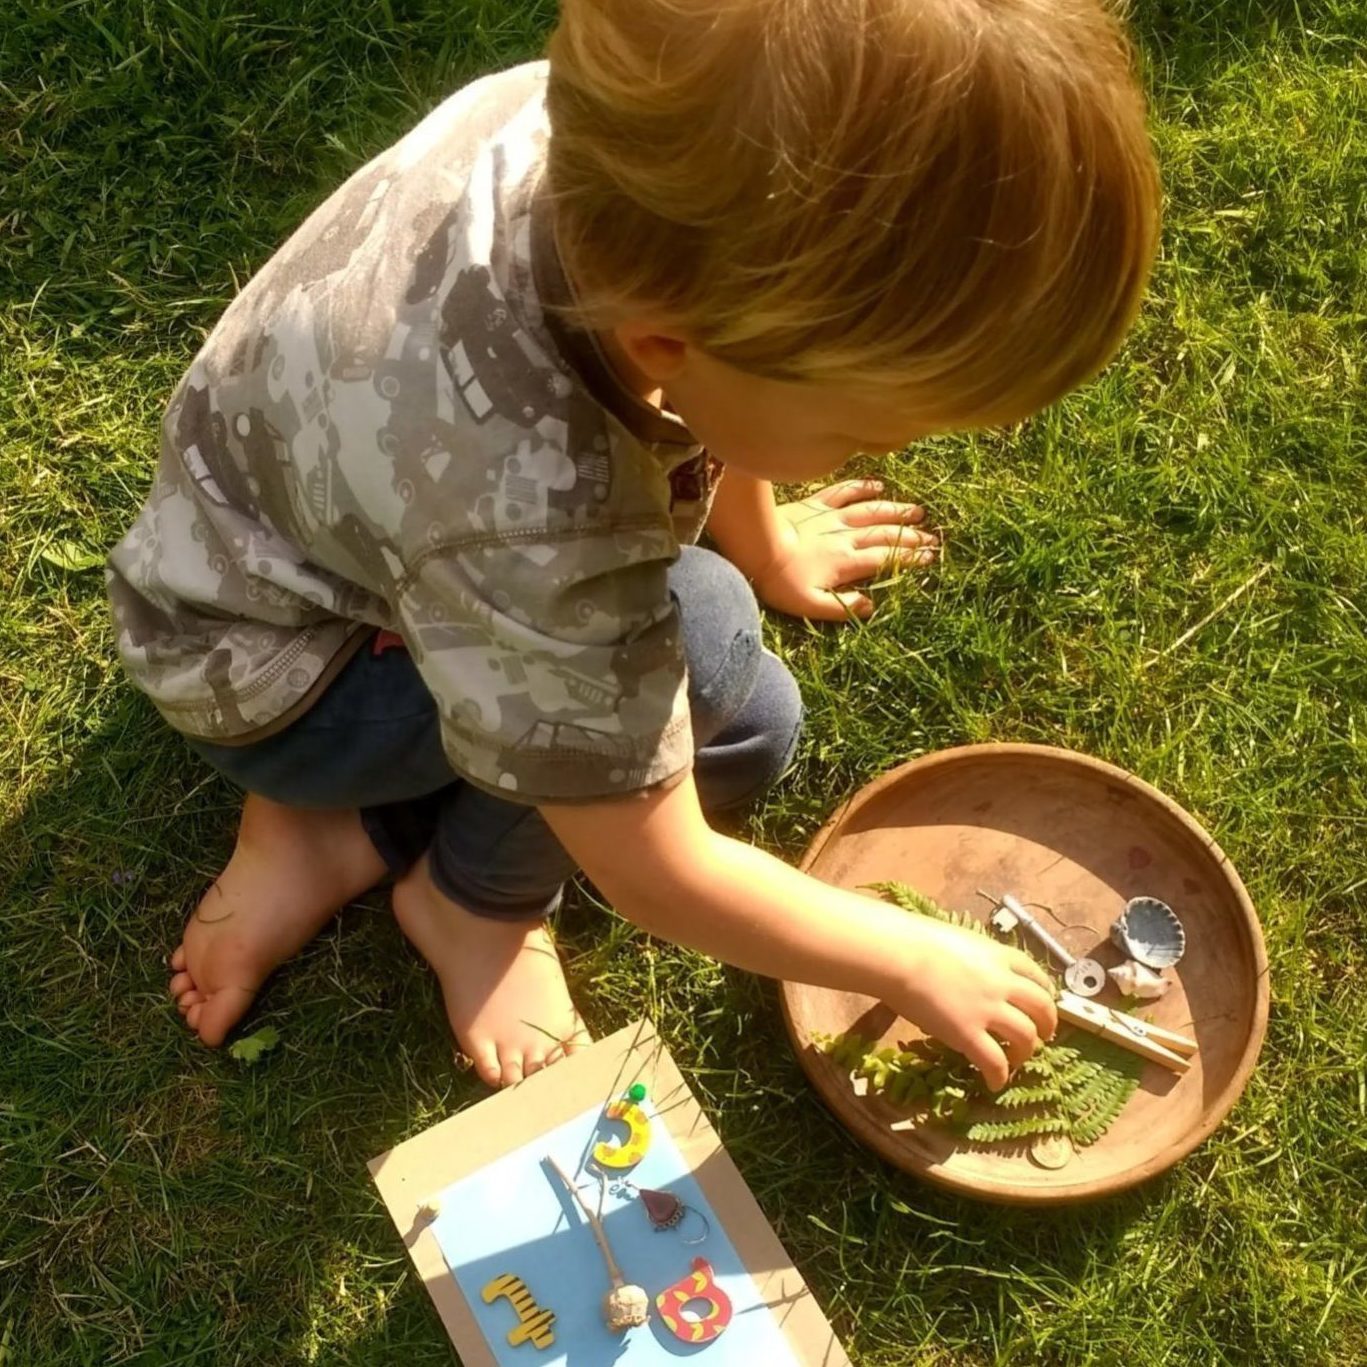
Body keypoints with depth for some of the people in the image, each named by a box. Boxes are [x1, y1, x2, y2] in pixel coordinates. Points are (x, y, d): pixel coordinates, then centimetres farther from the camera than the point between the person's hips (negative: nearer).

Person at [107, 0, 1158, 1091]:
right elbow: (659, 879, -26)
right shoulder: (534, 525, -43)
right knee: (712, 659, -25)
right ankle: (475, 897, 2)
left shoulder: (636, 134, -26)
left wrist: (764, 547, 15)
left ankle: (335, 832, 9)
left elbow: (714, 386, -1)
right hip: (258, 672, -7)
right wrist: (916, 960, -13)